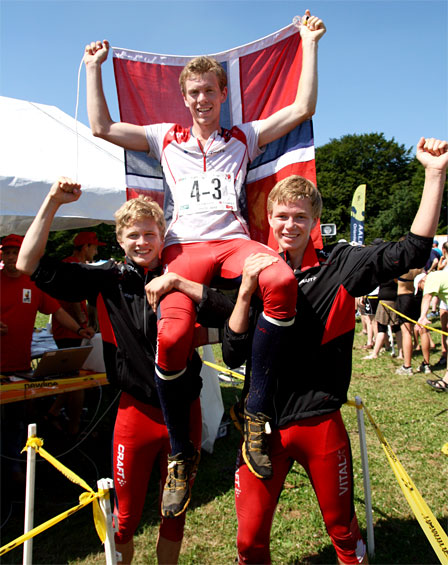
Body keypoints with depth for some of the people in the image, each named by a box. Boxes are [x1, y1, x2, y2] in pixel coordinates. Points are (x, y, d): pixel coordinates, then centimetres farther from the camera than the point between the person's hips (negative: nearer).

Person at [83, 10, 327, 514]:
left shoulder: (243, 137, 21)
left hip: (233, 240, 0)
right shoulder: (166, 138, 22)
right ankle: (180, 453, -5)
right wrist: (94, 69, 23)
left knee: (281, 280, -37)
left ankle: (256, 412, -22)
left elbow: (302, 109, 15)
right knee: (172, 334, -29)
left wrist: (309, 44, 16)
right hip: (185, 245, 0)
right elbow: (101, 127, 19)